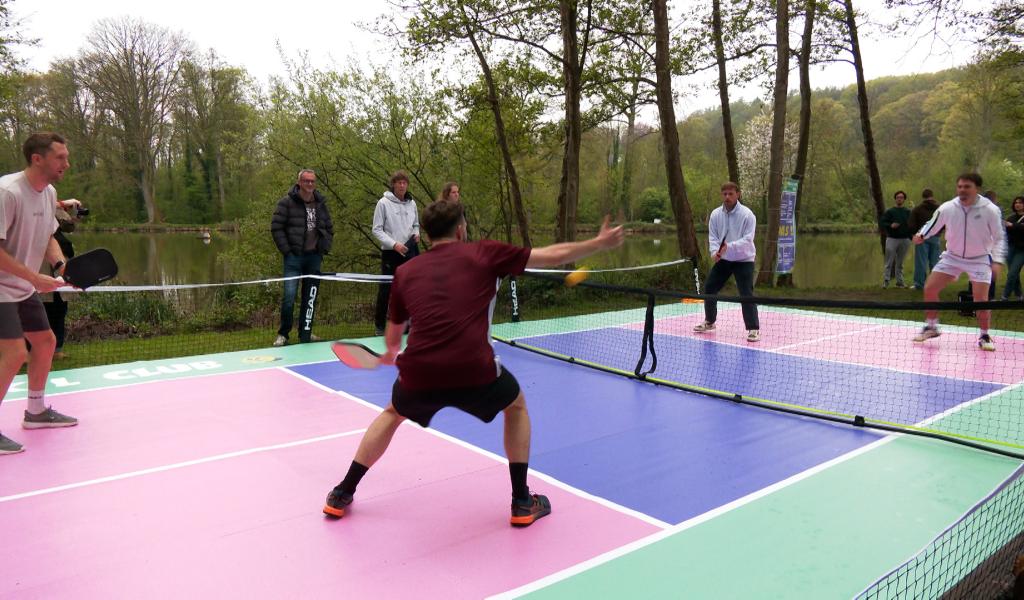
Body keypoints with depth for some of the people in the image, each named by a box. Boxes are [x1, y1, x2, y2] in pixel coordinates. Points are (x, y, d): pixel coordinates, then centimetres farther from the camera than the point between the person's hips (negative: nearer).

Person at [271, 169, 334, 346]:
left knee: (311, 298, 8)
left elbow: (329, 229, 19)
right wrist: (286, 250, -11)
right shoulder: (287, 202, -4)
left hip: (314, 258, 4)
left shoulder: (321, 204, 11)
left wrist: (324, 249, 8)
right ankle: (283, 334, 9)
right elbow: (276, 227, -6)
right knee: (289, 297, -6)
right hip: (294, 257, -4)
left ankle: (306, 333, 19)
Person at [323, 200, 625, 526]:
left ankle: (342, 494, 38)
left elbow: (392, 339, 29)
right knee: (516, 406, 30)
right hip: (475, 373, -2)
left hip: (418, 375, 3)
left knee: (393, 413, 36)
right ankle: (522, 502, 29)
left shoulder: (405, 271, 17)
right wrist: (601, 242, 29)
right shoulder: (483, 253, 9)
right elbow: (554, 255, 13)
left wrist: (390, 355, 54)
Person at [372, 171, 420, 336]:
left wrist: (416, 234, -3)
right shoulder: (384, 203, -7)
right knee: (386, 290, 3)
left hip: (409, 252, 4)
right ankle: (380, 325, 18)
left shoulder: (411, 203, 8)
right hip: (390, 253, -4)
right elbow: (377, 230, -8)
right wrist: (394, 244, -18)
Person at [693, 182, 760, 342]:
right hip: (723, 259, 5)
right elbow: (713, 237, -4)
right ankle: (709, 322, 27)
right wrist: (715, 251, -25)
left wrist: (729, 247, -36)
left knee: (746, 294, -13)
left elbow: (747, 240, -22)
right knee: (709, 288, 7)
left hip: (743, 259, -5)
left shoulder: (747, 215, -15)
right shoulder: (715, 214, -3)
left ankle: (753, 329, -4)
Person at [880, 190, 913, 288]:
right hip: (892, 239, -2)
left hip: (905, 240, 2)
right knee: (889, 262, -5)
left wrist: (910, 236, -2)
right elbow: (881, 223, -2)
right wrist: (890, 225, -19)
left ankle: (899, 281, 12)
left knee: (900, 263, 8)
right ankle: (885, 281, -4)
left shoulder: (908, 212, 8)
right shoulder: (890, 211, 3)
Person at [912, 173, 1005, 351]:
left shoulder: (990, 210, -15)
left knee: (981, 299, -12)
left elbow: (999, 238, -6)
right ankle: (931, 327, 13)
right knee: (929, 289, -6)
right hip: (952, 256, 3)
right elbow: (932, 225, 5)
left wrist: (997, 261, -17)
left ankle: (984, 336, 10)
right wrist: (921, 236, -16)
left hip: (980, 259, -3)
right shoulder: (947, 208, -11)